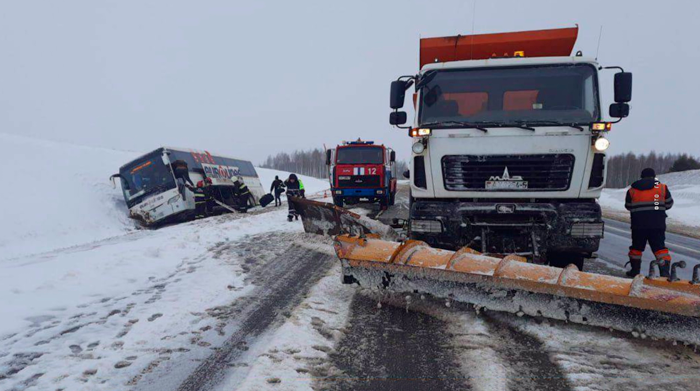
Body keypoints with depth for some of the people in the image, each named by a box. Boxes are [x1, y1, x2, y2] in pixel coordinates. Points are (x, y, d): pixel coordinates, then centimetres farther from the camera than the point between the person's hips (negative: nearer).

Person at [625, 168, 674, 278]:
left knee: (636, 247, 14)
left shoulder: (632, 190, 5)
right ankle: (665, 271, -8)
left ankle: (635, 270, 19)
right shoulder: (662, 187, 1)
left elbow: (628, 206, 12)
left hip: (638, 224, 1)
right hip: (658, 224, -1)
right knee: (660, 247, 1)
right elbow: (669, 204, 9)